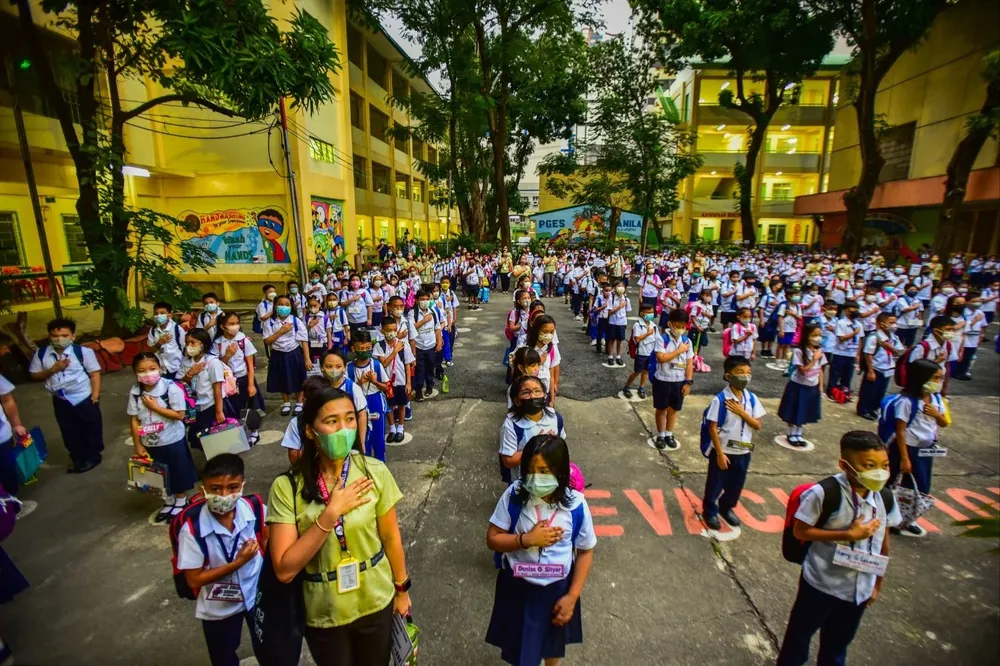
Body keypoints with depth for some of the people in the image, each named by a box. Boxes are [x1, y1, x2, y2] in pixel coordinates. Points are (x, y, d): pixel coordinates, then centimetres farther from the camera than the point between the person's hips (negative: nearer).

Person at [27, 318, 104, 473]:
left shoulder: (83, 351, -17)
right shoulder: (41, 353, -6)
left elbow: (95, 374, -11)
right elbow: (34, 375, 3)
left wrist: (95, 397, -13)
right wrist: (53, 369, -17)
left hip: (85, 398, -4)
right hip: (61, 401, 4)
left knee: (92, 429, 12)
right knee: (70, 433, 18)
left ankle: (92, 456, 33)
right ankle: (78, 458, 38)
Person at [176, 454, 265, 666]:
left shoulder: (257, 510, -24)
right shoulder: (192, 529, -29)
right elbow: (193, 580, -19)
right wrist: (238, 562, -29)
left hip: (258, 595, 1)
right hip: (218, 608, -1)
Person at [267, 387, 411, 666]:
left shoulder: (374, 472, -17)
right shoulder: (287, 487, -19)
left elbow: (390, 536, -5)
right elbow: (285, 570, -21)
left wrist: (401, 588, 6)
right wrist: (330, 513, -29)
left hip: (376, 603, 1)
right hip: (323, 613, -1)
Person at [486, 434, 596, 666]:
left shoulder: (575, 505, -23)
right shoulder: (514, 495, -24)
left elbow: (585, 552, -10)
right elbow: (493, 539, -15)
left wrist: (572, 597, -10)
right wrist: (527, 539, -29)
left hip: (557, 587, 1)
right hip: (517, 586, 0)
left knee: (553, 640, 30)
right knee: (519, 643, 24)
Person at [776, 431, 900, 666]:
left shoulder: (885, 498, -8)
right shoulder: (825, 493, -26)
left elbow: (883, 542, 5)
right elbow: (800, 530, -20)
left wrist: (878, 583, 12)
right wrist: (848, 534, -25)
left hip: (860, 587, 5)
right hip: (821, 583, -5)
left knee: (838, 643, 26)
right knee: (800, 635, 16)